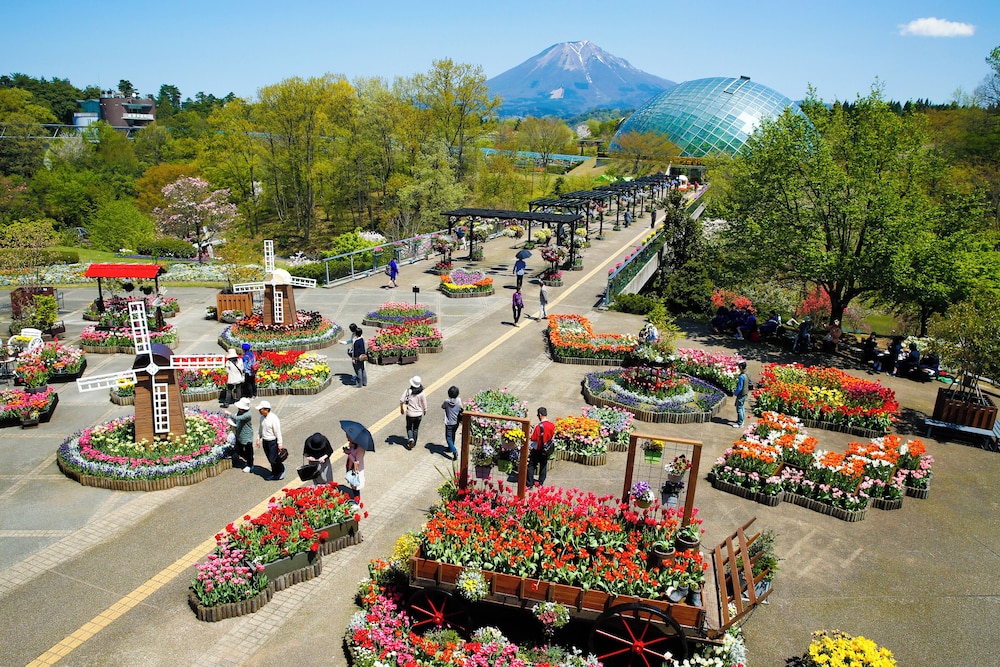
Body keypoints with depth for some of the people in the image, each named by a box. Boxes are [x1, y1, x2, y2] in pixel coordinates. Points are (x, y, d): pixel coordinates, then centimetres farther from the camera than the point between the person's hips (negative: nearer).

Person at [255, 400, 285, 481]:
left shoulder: (273, 418, -20)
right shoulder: (262, 417, 3)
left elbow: (278, 432, -18)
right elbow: (260, 429, 17)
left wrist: (280, 444, -16)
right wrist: (258, 439, 16)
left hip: (273, 442, -7)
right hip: (265, 441, 7)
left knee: (273, 459, -5)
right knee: (270, 459, 15)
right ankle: (274, 473, 30)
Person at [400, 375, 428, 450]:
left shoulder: (408, 390, -16)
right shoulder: (422, 393, -14)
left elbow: (401, 400, -17)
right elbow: (424, 404, -7)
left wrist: (401, 408, 1)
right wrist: (425, 411, 14)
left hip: (410, 414, -1)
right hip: (419, 414, 1)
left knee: (409, 428, 19)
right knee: (415, 429, 20)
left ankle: (410, 438, -5)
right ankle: (413, 443, 27)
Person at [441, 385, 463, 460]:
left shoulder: (447, 402, -19)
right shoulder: (459, 400, -14)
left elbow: (442, 407, 0)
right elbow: (461, 409, -4)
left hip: (449, 423, -4)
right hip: (456, 422, 4)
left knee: (449, 438, 4)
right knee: (452, 436, 26)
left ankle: (454, 451, -12)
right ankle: (450, 448, 43)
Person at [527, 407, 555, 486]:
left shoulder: (538, 426, -23)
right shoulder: (552, 425, -7)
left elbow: (533, 439, -17)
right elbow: (552, 437, 6)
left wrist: (529, 448, -5)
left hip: (537, 450, -5)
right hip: (546, 450, 5)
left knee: (531, 466, 8)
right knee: (543, 466, 19)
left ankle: (530, 483, 9)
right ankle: (541, 483, 28)